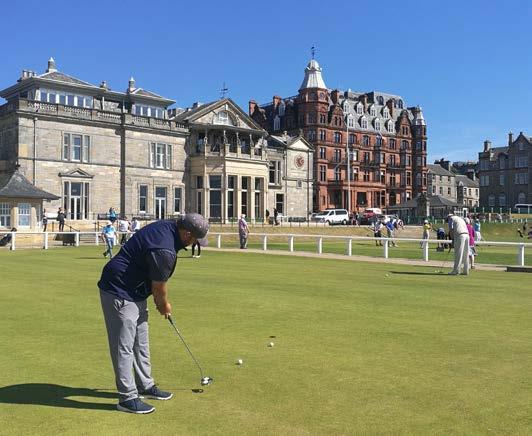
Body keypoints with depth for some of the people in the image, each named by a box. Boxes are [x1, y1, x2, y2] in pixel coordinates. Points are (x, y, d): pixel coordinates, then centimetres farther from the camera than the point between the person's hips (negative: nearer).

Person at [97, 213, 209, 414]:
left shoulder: (166, 226, 1)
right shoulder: (165, 250, -29)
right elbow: (159, 287, -14)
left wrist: (161, 302, 13)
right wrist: (164, 305, 5)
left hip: (134, 292, 11)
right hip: (120, 294, -11)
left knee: (141, 342, 18)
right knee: (124, 346, -3)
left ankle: (145, 386, 30)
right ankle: (127, 398, 5)